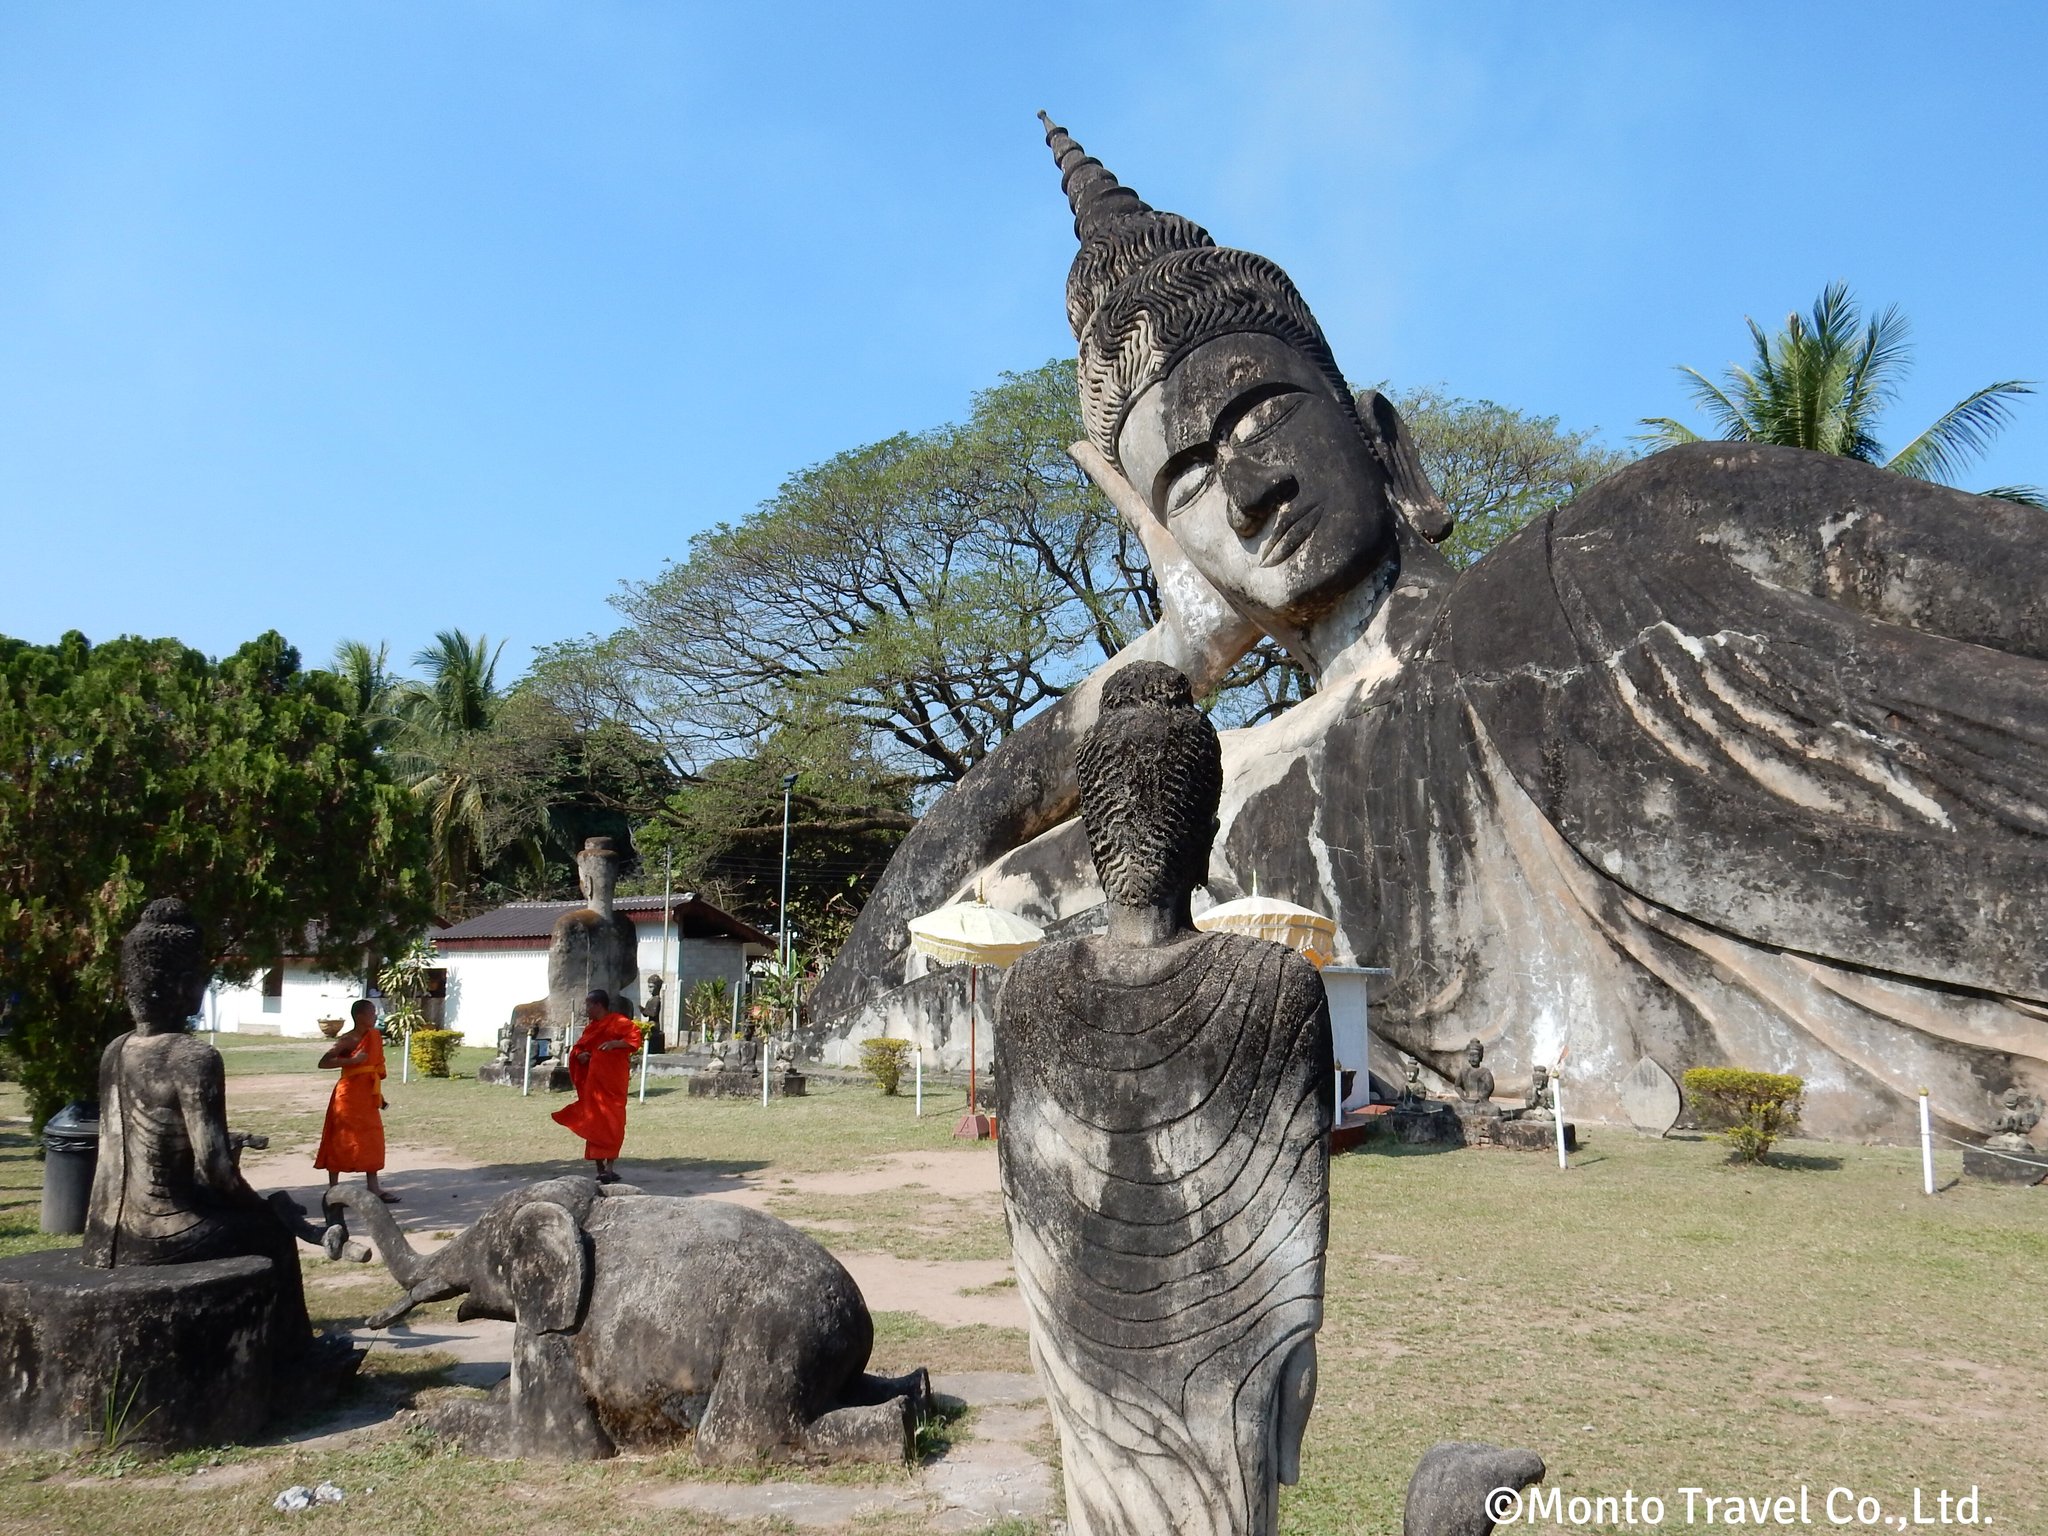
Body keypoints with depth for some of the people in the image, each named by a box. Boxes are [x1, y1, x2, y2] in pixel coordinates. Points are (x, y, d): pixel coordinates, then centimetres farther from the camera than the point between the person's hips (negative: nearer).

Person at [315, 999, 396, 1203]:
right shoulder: (347, 1040, -14)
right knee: (341, 1141, 1)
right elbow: (323, 1062, -23)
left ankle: (373, 1187, 13)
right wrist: (352, 1060, -28)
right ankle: (333, 1188, 9)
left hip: (367, 1095, 7)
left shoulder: (373, 1037, 7)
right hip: (349, 1095, -7)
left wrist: (379, 1095, 18)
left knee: (371, 1140, 8)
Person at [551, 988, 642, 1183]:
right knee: (594, 1125, 5)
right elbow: (577, 1050, 22)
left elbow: (634, 1036, -16)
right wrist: (580, 1056, 0)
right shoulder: (590, 1028, 16)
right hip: (593, 1083, 7)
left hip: (612, 1083, -6)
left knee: (612, 1125, -6)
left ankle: (610, 1167, -1)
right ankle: (600, 1170, 8)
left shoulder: (617, 1022, -5)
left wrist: (615, 1043, -27)